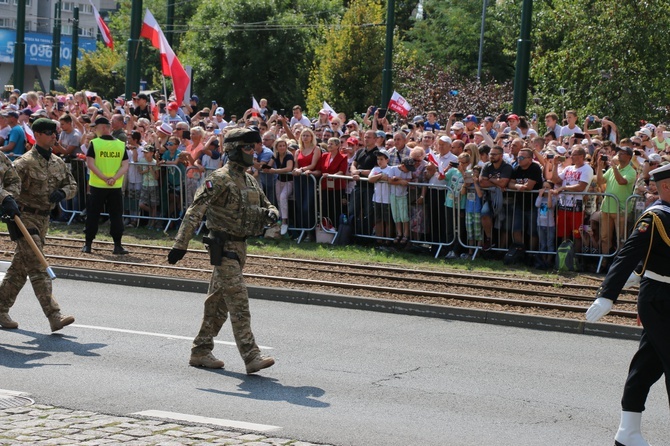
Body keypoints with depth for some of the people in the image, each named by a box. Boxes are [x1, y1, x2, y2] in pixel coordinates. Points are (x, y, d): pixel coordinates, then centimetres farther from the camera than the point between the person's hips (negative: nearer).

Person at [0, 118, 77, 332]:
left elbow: (72, 184, 19)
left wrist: (62, 192, -3)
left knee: (20, 268, 15)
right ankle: (54, 316, -19)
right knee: (37, 268, -12)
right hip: (24, 218, -7)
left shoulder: (57, 162, 11)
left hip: (43, 219, 7)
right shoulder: (26, 162, -11)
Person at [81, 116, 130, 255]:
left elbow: (90, 164, -12)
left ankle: (88, 244, 11)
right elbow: (125, 165, -4)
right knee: (116, 216, 6)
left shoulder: (94, 143, -4)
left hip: (97, 186, -1)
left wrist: (105, 178, -15)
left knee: (93, 215, 8)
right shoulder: (121, 145, 3)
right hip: (116, 187, 1)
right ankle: (118, 245, 2)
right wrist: (114, 178, -13)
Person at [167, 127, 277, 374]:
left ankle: (200, 352, 22)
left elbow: (265, 205, 25)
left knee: (218, 303, 14)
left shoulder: (249, 179, 14)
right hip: (224, 248, -9)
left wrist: (271, 213, -1)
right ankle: (251, 357, -15)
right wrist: (180, 244, -22)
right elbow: (195, 212, -17)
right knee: (238, 301, -12)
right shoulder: (221, 179, -13)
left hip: (239, 246, 9)